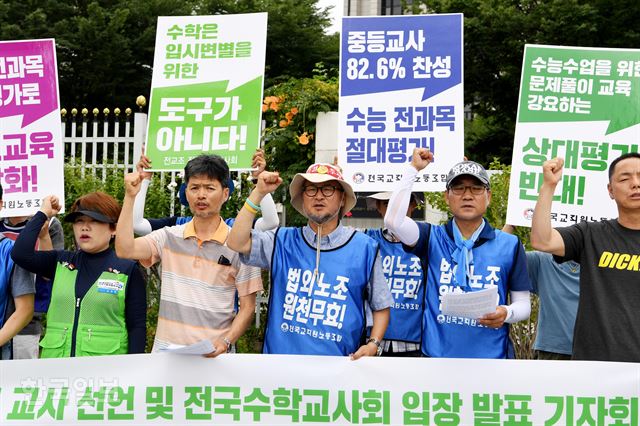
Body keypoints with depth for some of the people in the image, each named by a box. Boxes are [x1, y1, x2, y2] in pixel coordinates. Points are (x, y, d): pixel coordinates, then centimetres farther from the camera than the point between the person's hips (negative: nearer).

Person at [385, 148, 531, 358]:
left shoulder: (509, 245, 4)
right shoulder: (433, 237, 4)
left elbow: (523, 303, 8)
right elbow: (393, 220, -14)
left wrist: (506, 313, -16)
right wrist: (414, 168, -5)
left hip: (491, 355, 0)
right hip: (437, 353, 0)